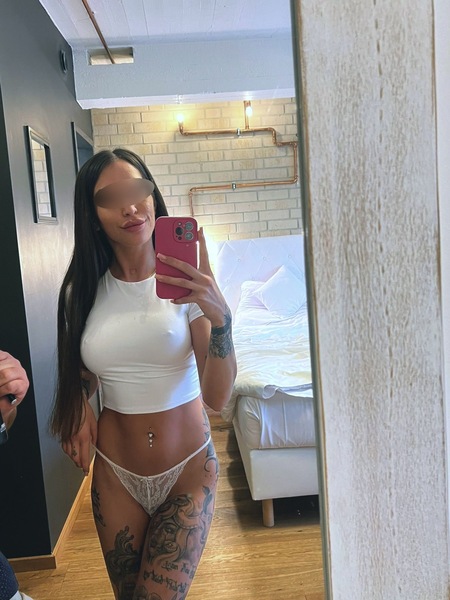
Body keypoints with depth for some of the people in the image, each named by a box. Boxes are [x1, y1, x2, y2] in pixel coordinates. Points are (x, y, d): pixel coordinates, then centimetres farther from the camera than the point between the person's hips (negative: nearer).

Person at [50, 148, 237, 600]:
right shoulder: (82, 292, -4)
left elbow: (217, 398, -19)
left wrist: (219, 315, -33)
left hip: (188, 468, -2)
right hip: (115, 474, 3)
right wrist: (80, 415, -7)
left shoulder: (186, 283, -12)